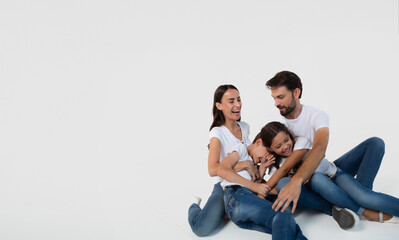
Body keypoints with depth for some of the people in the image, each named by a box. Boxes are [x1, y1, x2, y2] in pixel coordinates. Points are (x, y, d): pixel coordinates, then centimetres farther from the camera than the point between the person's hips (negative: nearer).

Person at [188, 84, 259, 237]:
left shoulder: (245, 127, 6)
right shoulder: (217, 133, -13)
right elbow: (213, 170, -28)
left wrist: (256, 170, 6)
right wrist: (246, 165, -26)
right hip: (224, 186, -7)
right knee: (203, 228, -28)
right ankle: (195, 207, 10)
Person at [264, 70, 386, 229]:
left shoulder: (317, 115, -10)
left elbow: (320, 150, -30)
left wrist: (296, 180, -48)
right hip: (303, 182, -1)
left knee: (375, 143, -14)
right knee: (282, 184, -39)